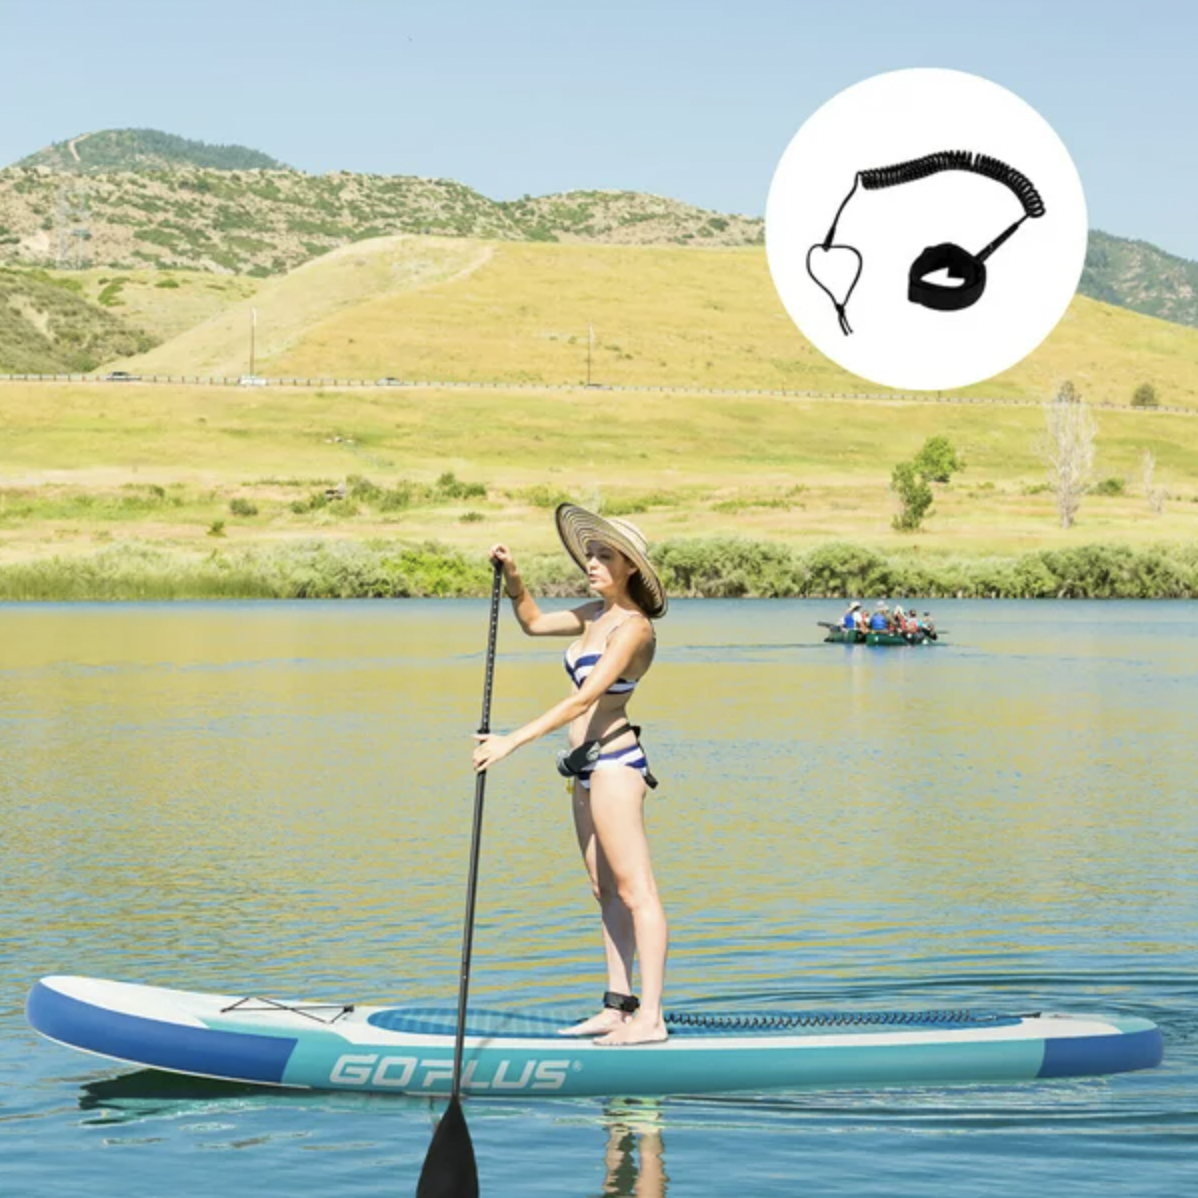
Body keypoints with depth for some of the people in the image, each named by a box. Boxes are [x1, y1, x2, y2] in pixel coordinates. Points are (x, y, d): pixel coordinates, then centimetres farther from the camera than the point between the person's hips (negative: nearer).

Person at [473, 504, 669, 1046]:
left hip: (613, 761, -10)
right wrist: (511, 576, 9)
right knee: (607, 892, 10)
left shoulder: (633, 627, -14)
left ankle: (650, 1017, -12)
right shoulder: (597, 614, 13)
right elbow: (534, 622, 28)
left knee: (634, 889, -10)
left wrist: (512, 741, -23)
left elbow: (584, 699, -21)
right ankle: (617, 1007, 14)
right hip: (590, 766, 10)